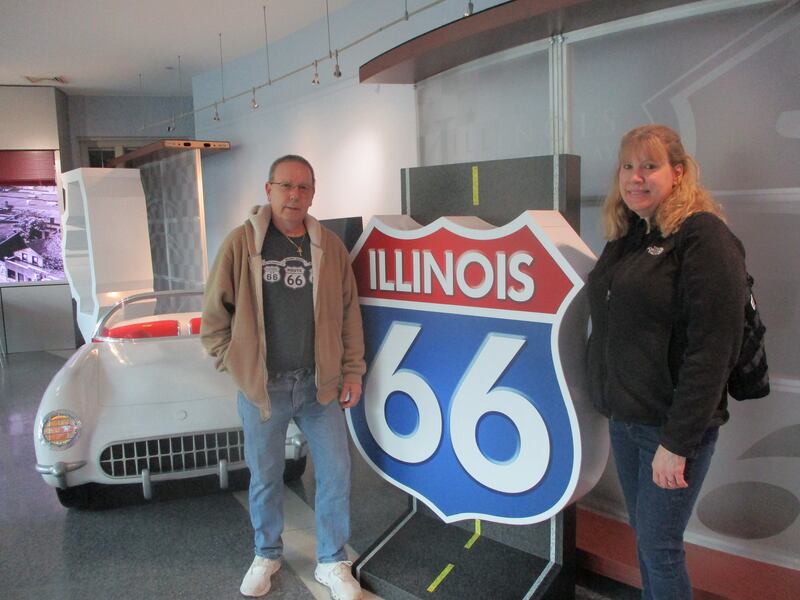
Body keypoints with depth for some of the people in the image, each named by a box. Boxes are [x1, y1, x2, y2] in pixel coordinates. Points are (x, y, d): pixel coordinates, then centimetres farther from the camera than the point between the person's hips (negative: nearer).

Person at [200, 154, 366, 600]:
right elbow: (214, 315, 1)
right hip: (262, 386, -1)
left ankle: (333, 563, 29)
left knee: (336, 473, 8)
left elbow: (349, 313, 5)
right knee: (265, 477, 15)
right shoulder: (241, 243, -4)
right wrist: (235, 364, -3)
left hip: (321, 384, 2)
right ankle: (267, 555, 40)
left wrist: (353, 372, 3)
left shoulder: (330, 246, 2)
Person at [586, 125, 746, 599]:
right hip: (624, 418, 7)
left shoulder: (703, 237, -15)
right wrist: (608, 399, 10)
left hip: (673, 425, -7)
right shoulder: (626, 237, 9)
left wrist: (677, 442, -20)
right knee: (644, 536, 20)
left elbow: (712, 350, -20)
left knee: (659, 546, 5)